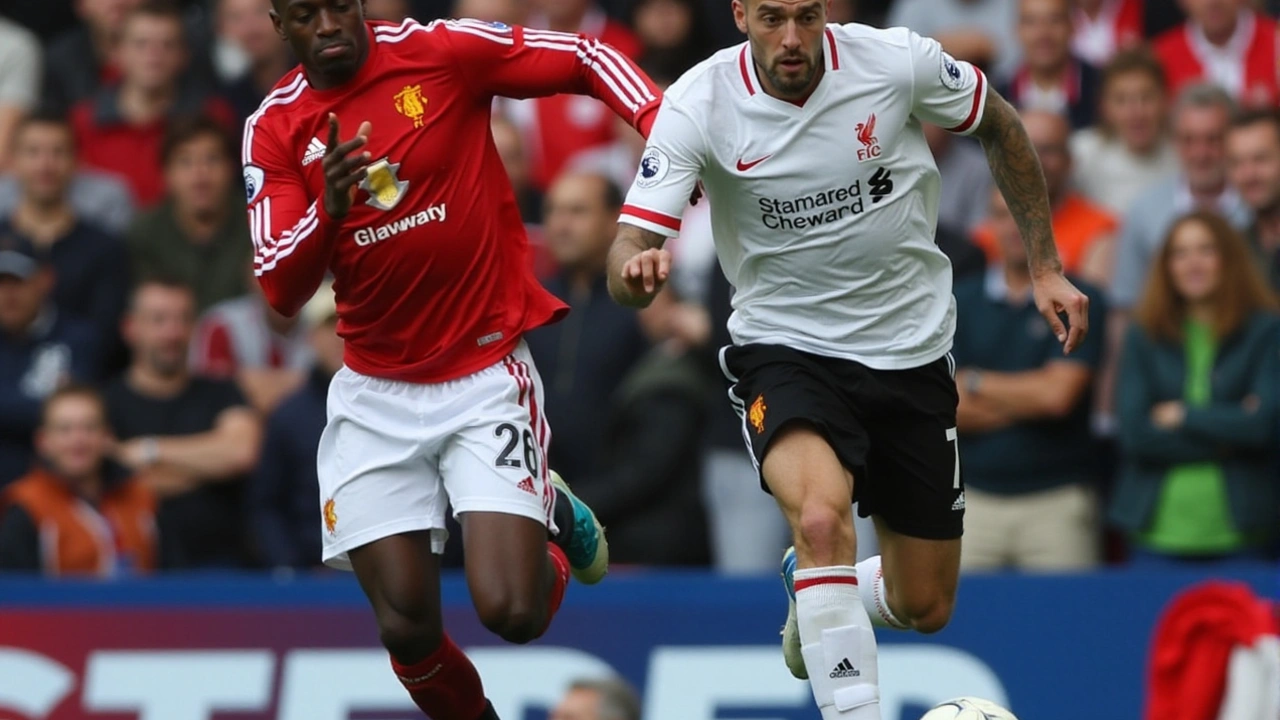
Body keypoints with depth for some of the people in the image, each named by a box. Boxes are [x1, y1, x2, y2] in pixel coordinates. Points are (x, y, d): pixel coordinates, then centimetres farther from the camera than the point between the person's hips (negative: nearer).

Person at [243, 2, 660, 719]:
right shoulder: (275, 130, 0)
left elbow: (588, 59, -2)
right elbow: (281, 292, -7)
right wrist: (328, 209, -26)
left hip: (487, 374, -2)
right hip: (376, 395, 3)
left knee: (512, 611, -15)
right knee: (407, 629, -4)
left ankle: (558, 522, 20)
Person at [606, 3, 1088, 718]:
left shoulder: (895, 60, -14)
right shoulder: (697, 105, -17)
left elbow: (1002, 125, 5)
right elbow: (629, 251, -21)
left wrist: (1046, 267, 6)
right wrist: (637, 269, -45)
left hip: (911, 354, 3)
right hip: (784, 349, -2)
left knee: (925, 609, 8)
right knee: (823, 518, -34)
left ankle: (810, 589, 43)